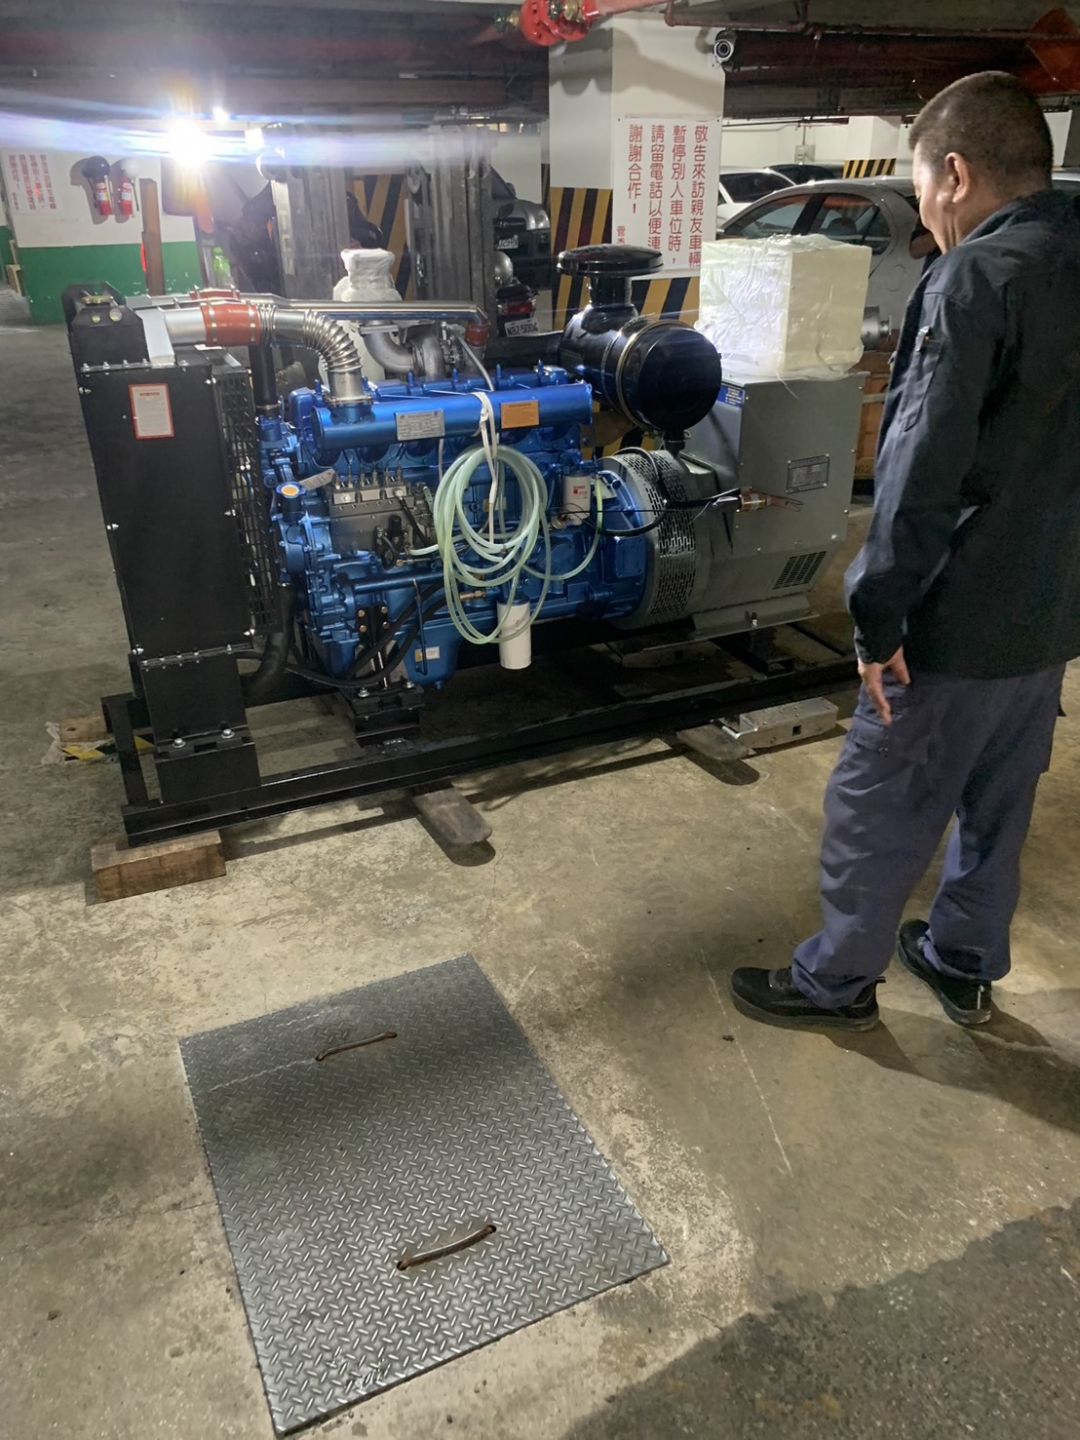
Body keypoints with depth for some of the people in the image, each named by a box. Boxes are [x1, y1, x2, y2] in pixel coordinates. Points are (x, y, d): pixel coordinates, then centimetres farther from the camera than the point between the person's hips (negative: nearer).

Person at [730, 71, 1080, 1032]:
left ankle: (836, 980, 23)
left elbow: (924, 473, -24)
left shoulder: (978, 278, -17)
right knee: (999, 801, 20)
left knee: (877, 807, 6)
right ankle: (966, 965, 37)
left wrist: (880, 618, -17)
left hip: (963, 618, -8)